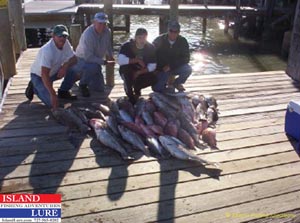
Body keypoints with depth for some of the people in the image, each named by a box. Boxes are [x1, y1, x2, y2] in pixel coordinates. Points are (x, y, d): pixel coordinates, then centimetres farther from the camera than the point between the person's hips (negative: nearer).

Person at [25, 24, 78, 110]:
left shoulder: (65, 43, -12)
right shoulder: (47, 50, -33)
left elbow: (73, 59, -5)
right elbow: (44, 74, -37)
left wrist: (65, 66, -28)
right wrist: (53, 94, -41)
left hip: (53, 72, 7)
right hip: (38, 76, -7)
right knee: (52, 103, -21)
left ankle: (63, 92, 6)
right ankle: (34, 88, 7)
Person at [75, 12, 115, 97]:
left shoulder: (107, 31, -11)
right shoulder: (88, 35, -31)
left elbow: (108, 46, 9)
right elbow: (88, 57, -32)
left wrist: (111, 56, -9)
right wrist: (105, 62, -33)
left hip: (96, 61, 6)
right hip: (82, 60, -6)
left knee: (100, 89, 5)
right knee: (94, 67, -42)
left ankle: (84, 76, 34)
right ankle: (82, 84, -11)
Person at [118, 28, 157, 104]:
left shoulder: (150, 48, -10)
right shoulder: (127, 46, -18)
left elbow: (152, 66, -12)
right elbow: (120, 60, -33)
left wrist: (138, 73, -24)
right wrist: (137, 60, -31)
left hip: (142, 73, 2)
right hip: (127, 73, -2)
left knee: (153, 78, -25)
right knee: (125, 67, -34)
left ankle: (136, 87, 8)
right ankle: (129, 93, -15)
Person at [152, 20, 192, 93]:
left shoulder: (182, 41, -7)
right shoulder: (159, 40, -8)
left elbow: (186, 58, -10)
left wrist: (171, 66, -21)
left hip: (176, 67, 2)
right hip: (162, 69, -2)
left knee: (188, 69, -28)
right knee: (157, 88, -21)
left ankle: (176, 83, 2)